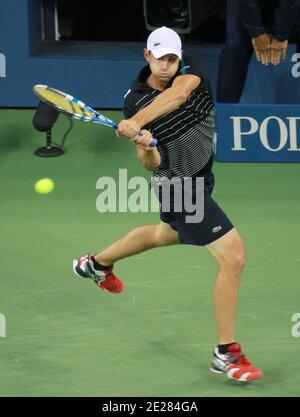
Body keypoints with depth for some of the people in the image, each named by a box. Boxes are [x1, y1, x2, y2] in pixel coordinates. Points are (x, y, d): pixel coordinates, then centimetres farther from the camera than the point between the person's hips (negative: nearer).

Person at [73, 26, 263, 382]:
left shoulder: (190, 70, -14)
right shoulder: (134, 101, -17)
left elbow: (179, 92, -39)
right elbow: (151, 164, -17)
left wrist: (137, 122, -51)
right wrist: (144, 148, -40)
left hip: (200, 176, 6)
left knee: (166, 234, 35)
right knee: (233, 256, -16)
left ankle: (97, 263, 60)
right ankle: (226, 354, -8)